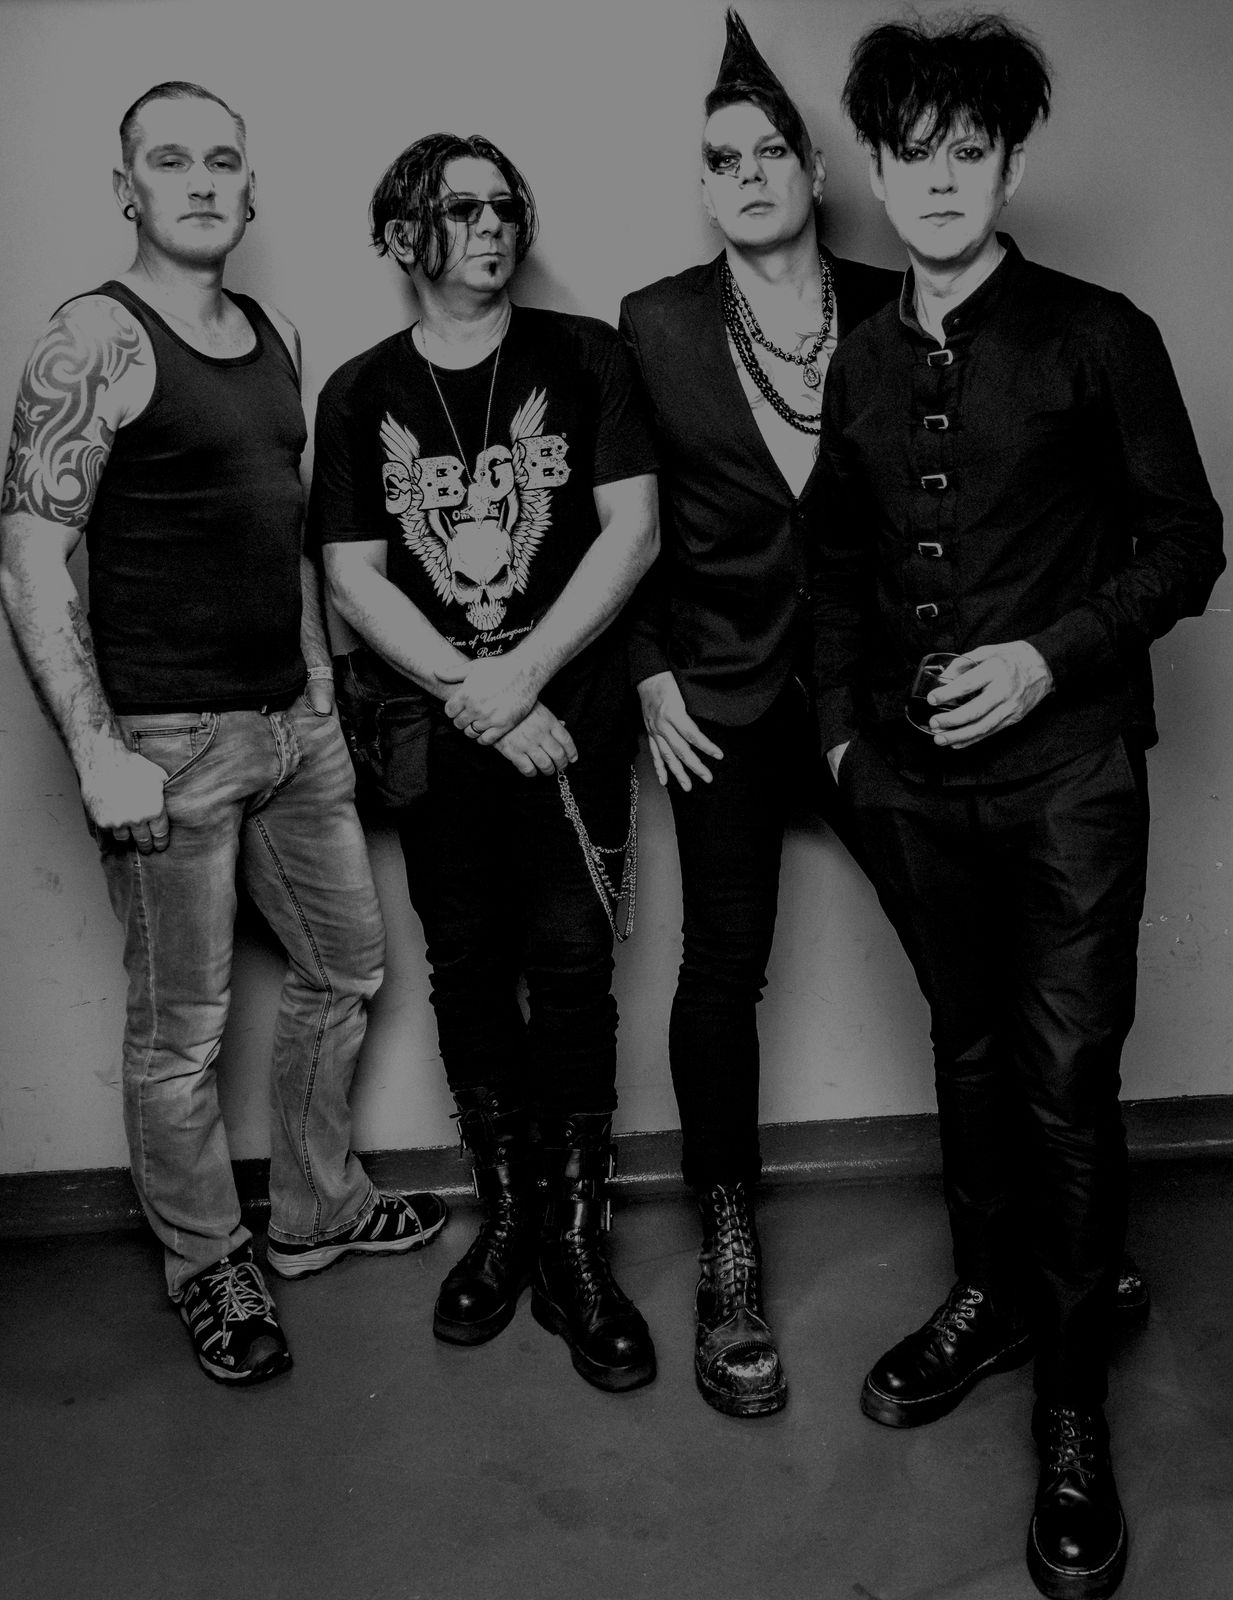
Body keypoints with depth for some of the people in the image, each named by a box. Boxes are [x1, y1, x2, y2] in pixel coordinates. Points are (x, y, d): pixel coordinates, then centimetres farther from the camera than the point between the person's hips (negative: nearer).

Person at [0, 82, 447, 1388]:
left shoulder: (276, 336, 12)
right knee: (181, 1028, 5)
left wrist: (320, 684, 16)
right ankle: (206, 1266, 26)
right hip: (169, 741, -7)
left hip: (296, 722, 8)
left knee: (347, 969, 16)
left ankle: (315, 1212, 37)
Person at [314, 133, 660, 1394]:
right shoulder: (359, 394, 8)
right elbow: (354, 578, 2)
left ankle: (574, 1245, 8)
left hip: (572, 712, -2)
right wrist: (475, 701, -9)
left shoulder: (583, 357, 4)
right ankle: (505, 1218, 22)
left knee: (570, 968, -5)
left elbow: (633, 531, -4)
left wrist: (523, 674, -12)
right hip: (433, 728, 2)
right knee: (467, 973, 6)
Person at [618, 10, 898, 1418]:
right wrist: (652, 674, -1)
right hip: (725, 691, -1)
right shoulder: (655, 325, 1)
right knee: (722, 968, 1)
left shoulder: (893, 309, 3)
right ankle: (728, 1251, 17)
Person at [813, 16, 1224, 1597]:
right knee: (968, 1048, 17)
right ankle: (988, 1299, 36)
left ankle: (1074, 1409, 14)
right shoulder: (861, 362, 9)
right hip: (913, 780, 4)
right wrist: (842, 726, 10)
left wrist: (1052, 655, -16)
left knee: (1066, 1083, -1)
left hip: (1066, 772, -4)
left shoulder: (1098, 336, -4)